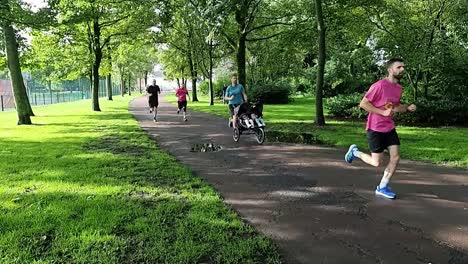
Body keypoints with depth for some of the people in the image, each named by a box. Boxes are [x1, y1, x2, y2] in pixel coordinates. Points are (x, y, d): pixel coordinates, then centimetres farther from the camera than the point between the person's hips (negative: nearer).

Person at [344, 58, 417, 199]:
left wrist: (408, 107, 1)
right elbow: (363, 104, -17)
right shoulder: (379, 85, -18)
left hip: (389, 128, 8)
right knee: (377, 162, -2)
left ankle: (382, 188, 14)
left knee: (396, 157, 0)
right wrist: (383, 112, -22)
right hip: (375, 128, -7)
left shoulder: (399, 88, 7)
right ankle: (354, 151, 24)